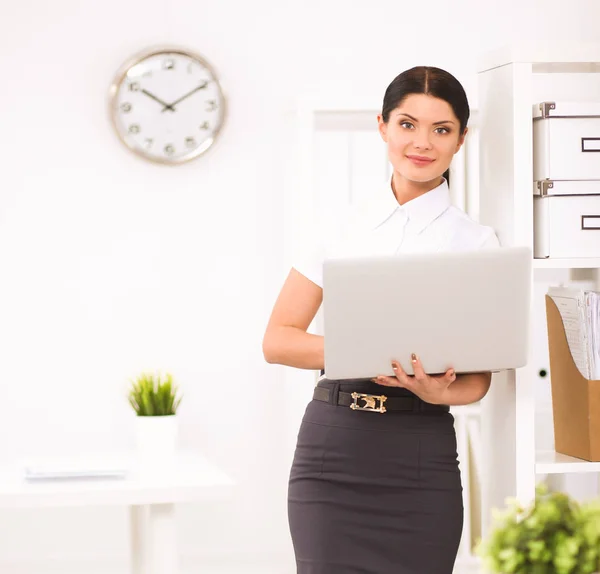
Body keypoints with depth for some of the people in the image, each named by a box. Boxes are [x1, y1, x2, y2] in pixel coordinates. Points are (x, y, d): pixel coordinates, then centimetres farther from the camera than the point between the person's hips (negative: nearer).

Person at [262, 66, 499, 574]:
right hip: (332, 443, 1)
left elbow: (478, 379, 2)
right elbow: (277, 340, 3)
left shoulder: (476, 242, 4)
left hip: (421, 454, -1)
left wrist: (438, 392, -20)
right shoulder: (341, 227, 7)